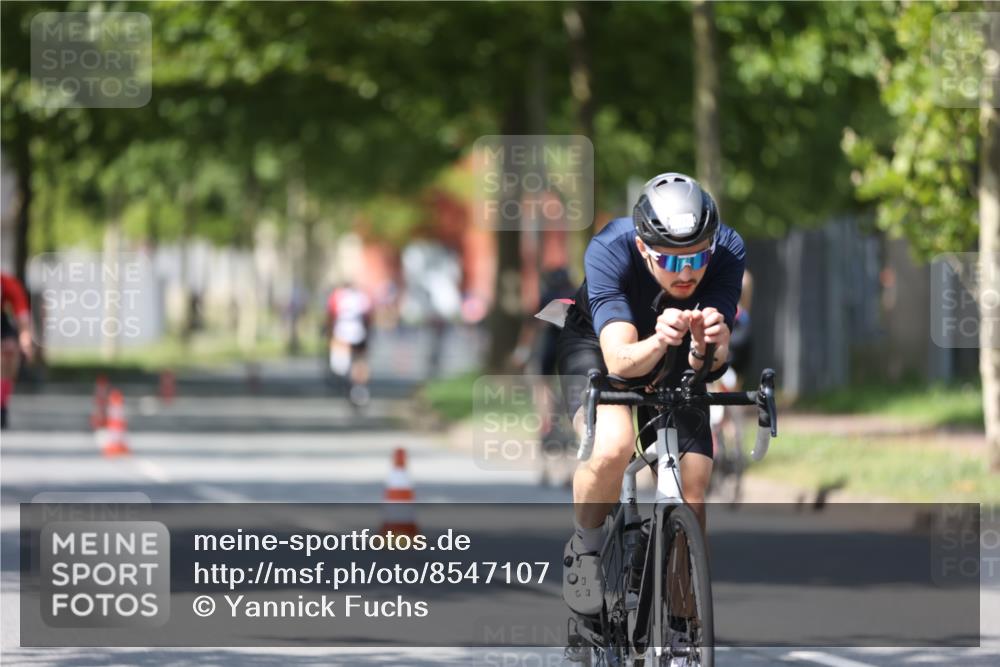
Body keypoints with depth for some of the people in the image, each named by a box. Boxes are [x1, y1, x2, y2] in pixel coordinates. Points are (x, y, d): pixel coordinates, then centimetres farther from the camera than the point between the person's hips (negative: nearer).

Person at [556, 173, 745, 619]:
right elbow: (620, 360, -44)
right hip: (599, 346, -3)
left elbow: (710, 364, -35)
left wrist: (708, 346, -58)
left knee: (691, 500, -10)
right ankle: (585, 546, -5)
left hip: (673, 363, 3)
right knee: (612, 446, -33)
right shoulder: (609, 251, -36)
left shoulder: (728, 252, -31)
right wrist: (658, 343, -65)